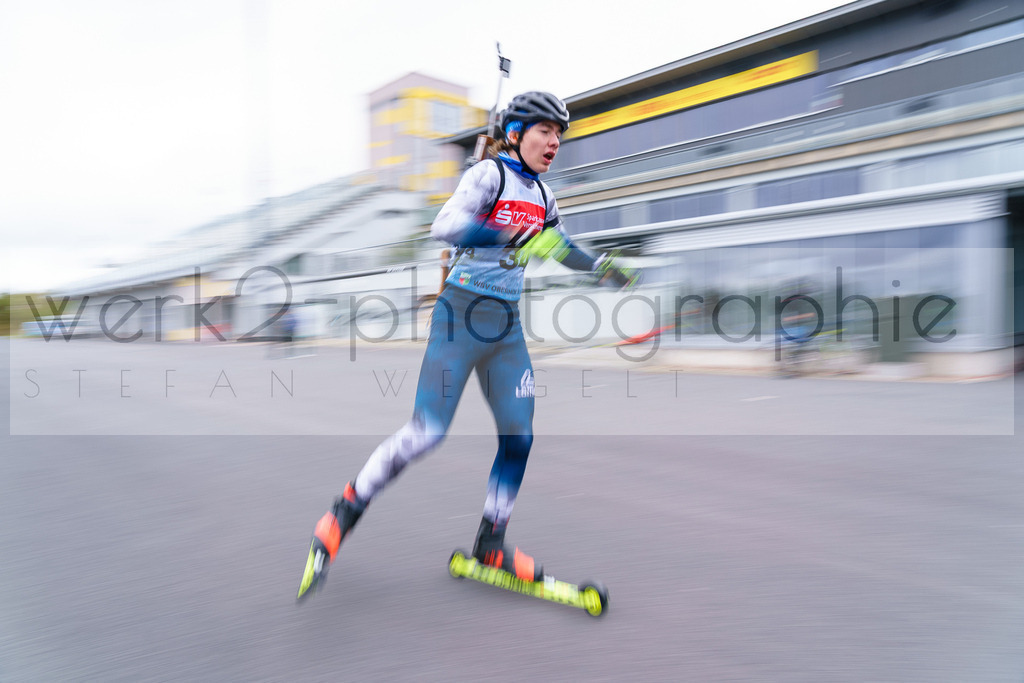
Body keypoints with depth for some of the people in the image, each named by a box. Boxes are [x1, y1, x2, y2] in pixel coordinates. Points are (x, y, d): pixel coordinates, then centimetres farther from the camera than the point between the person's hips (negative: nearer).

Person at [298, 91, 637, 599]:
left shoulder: (541, 195, 14)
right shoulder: (488, 174, -8)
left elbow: (556, 247, 31)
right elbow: (445, 226, -25)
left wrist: (603, 267, 24)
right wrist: (512, 235, -37)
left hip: (506, 327, 7)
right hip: (461, 314, -7)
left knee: (519, 437, 3)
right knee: (427, 433, -9)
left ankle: (490, 546, 20)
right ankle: (345, 511, 14)